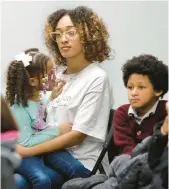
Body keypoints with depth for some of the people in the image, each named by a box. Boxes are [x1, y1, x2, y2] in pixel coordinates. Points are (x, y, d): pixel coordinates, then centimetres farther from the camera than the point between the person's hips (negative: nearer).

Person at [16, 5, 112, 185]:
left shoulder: (96, 78, -8)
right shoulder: (58, 77, 14)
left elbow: (78, 135, -13)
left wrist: (28, 151, -19)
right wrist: (20, 145, -7)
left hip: (81, 162, -6)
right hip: (51, 153, 6)